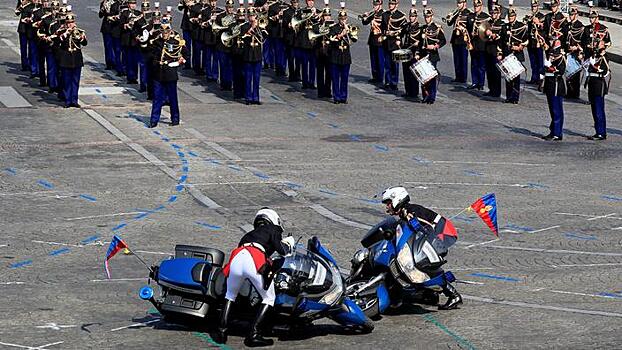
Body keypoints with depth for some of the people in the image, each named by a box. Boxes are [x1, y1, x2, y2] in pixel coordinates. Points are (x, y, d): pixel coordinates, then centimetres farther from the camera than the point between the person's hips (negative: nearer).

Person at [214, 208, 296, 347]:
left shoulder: (249, 234, 40)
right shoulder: (272, 230, 24)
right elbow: (281, 250, 11)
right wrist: (288, 244, 33)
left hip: (236, 258, 5)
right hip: (257, 262, -5)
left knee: (230, 295, 28)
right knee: (269, 298, 13)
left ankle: (221, 331, 14)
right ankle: (254, 334, -1)